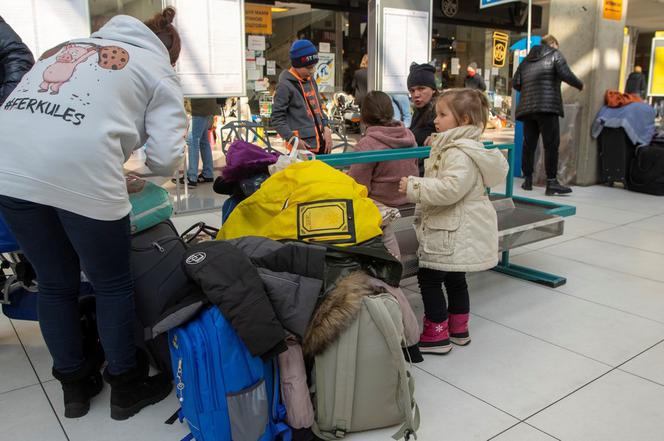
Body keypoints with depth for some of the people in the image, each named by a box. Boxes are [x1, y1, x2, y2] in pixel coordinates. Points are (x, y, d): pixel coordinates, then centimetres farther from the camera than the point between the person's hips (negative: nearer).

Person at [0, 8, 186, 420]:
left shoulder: (75, 44, 32)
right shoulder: (159, 70, 16)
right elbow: (166, 158, 5)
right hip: (79, 172, -5)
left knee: (55, 284, 21)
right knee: (113, 286, 15)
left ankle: (74, 385, 39)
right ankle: (126, 388, 32)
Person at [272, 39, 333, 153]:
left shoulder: (311, 80, 14)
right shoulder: (285, 86, -10)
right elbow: (277, 119, -11)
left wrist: (326, 128, 7)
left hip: (321, 143, 8)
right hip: (303, 147, -8)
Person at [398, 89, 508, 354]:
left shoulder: (460, 153, -21)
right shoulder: (455, 146, 14)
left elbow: (451, 188, -33)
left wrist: (414, 186, -26)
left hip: (451, 232, -11)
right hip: (457, 231, 11)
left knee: (429, 278, -3)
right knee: (455, 279, 20)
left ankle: (437, 334, 7)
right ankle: (459, 329, 34)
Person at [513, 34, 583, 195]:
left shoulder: (526, 60, 22)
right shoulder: (555, 54, 9)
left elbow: (515, 83, 15)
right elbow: (565, 74, -6)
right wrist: (580, 85, 9)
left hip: (527, 107, 5)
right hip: (547, 106, -5)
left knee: (529, 144, 8)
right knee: (551, 145, -4)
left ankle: (527, 180, 11)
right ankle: (551, 182, -8)